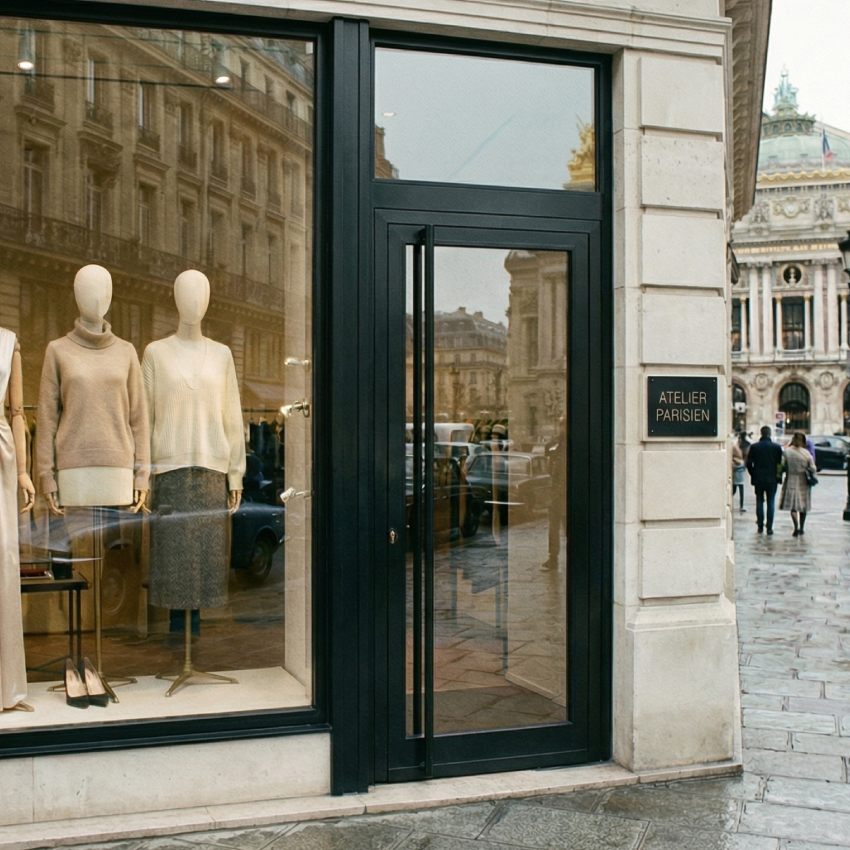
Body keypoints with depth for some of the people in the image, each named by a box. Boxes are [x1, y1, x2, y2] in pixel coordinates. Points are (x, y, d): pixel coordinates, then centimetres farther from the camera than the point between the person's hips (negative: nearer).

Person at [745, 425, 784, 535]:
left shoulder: (754, 447, -4)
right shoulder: (777, 447, -5)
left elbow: (749, 463, -2)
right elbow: (781, 463, -2)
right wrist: (778, 475, 11)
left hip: (758, 479, 1)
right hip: (772, 479, -1)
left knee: (759, 502, 10)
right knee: (771, 503, 4)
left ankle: (760, 526, 10)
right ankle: (769, 527, 1)